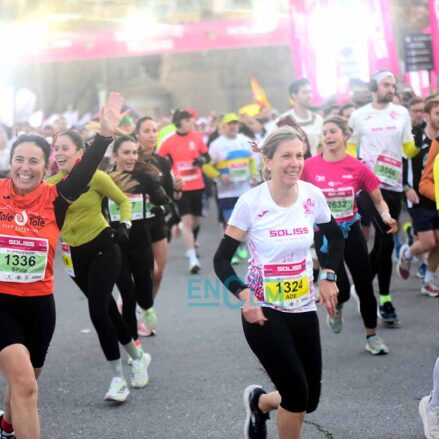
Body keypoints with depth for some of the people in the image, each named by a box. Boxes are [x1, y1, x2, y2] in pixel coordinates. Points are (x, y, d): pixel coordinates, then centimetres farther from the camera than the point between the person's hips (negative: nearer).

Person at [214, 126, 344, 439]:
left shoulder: (313, 196, -5)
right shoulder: (251, 202, -15)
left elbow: (336, 237, 15)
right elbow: (222, 260, -10)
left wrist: (329, 277, 3)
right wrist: (245, 296, -24)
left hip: (303, 308, 4)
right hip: (263, 311, -4)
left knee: (310, 400, 6)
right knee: (297, 392, -14)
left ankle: (259, 402, 38)